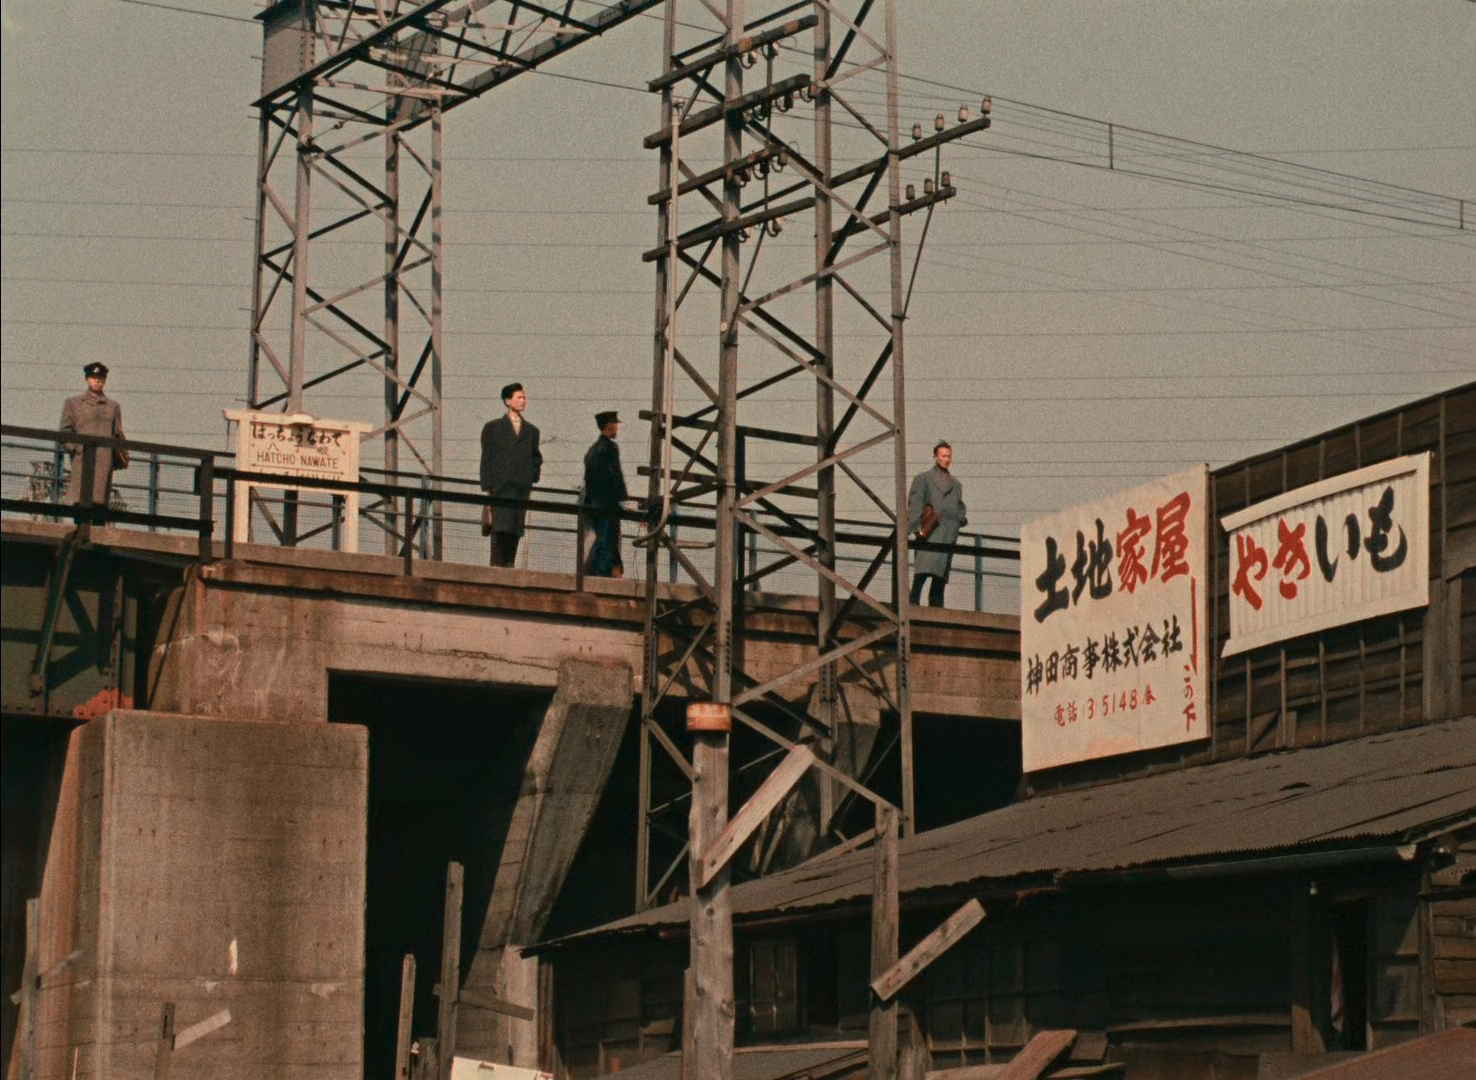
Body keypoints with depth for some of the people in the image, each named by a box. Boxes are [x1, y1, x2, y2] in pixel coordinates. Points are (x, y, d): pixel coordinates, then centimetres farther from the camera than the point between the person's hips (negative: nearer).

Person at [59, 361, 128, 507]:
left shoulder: (113, 406, 21)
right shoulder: (72, 403, 18)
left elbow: (118, 435, 16)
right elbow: (65, 430, 11)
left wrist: (121, 458, -1)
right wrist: (75, 447, -6)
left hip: (104, 460, 1)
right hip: (82, 459, -1)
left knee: (99, 501, -7)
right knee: (79, 500, -10)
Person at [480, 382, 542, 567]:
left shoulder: (531, 431, 18)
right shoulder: (492, 428, 9)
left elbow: (536, 458, 24)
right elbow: (486, 460, 5)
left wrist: (533, 478, 6)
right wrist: (487, 488, -3)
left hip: (522, 489, 3)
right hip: (500, 488, -3)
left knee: (515, 532, -1)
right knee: (500, 530, -14)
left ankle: (508, 566, 0)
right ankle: (496, 566, -15)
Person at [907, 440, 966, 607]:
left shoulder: (956, 484, 27)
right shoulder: (922, 479, 12)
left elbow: (960, 508, 32)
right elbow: (914, 504, 1)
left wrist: (962, 518, 7)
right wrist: (917, 527, -14)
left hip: (949, 535, 5)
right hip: (929, 533, -5)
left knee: (941, 577, 1)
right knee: (923, 570, -20)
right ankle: (913, 604, -27)